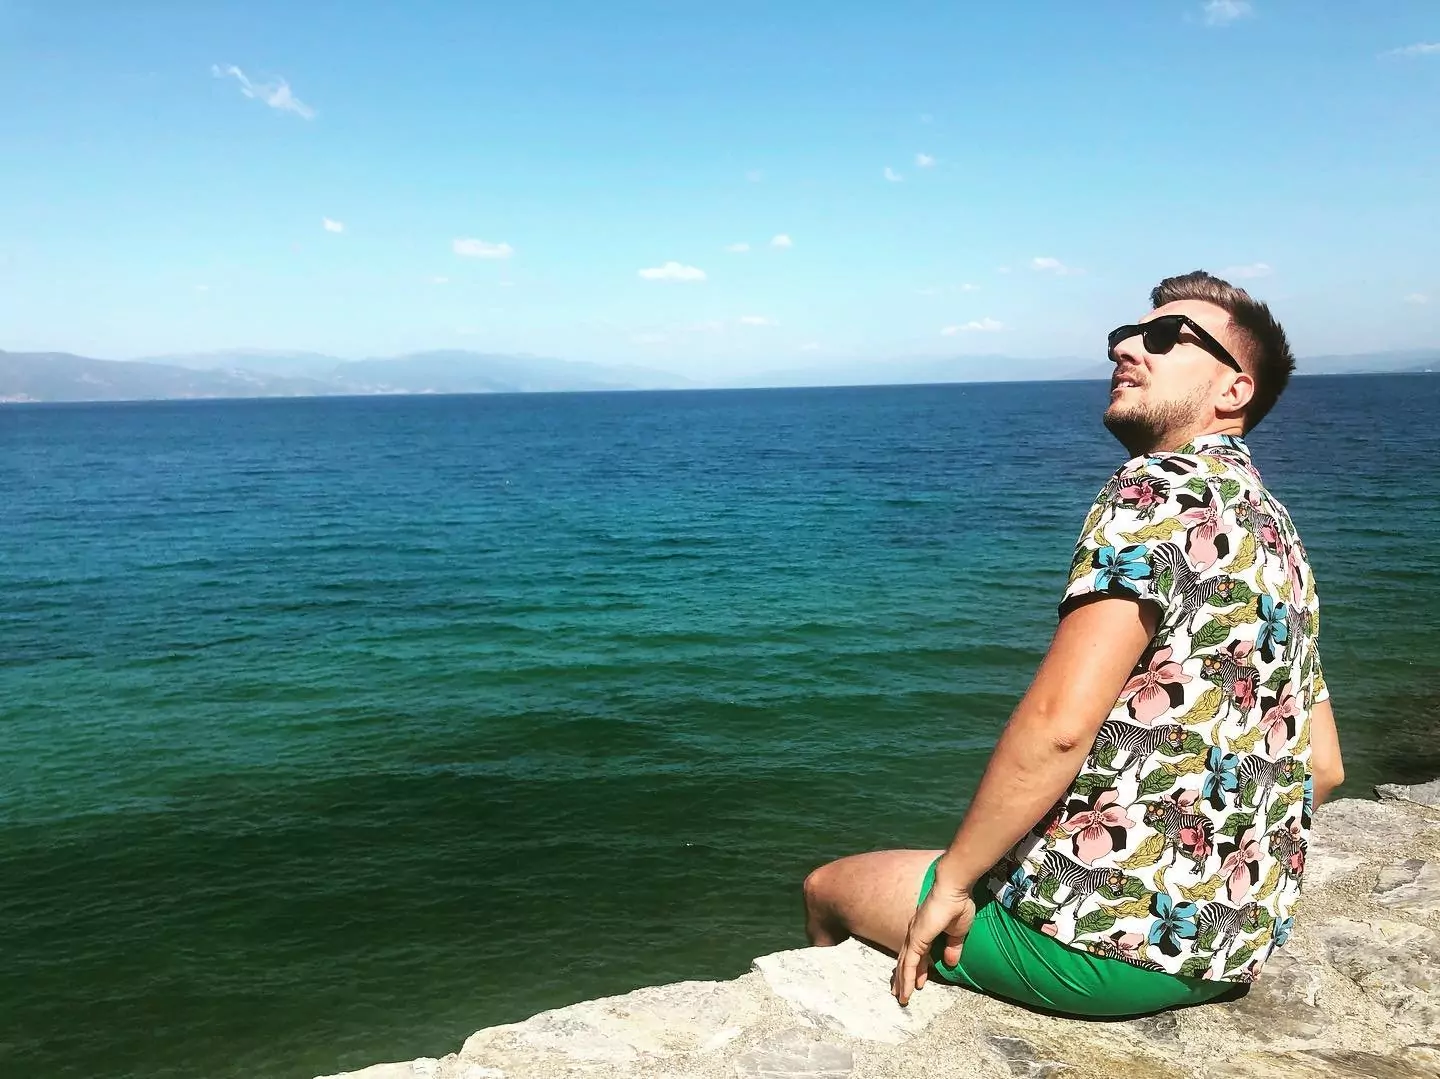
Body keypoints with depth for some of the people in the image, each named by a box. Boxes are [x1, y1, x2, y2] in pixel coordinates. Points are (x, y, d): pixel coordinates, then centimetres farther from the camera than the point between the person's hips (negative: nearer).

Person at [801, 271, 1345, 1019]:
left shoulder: (1160, 488, -17)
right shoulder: (1275, 529, 10)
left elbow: (1058, 723, -28)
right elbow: (1323, 765, 14)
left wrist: (952, 881, -17)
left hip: (1110, 933, -8)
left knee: (829, 887, 13)